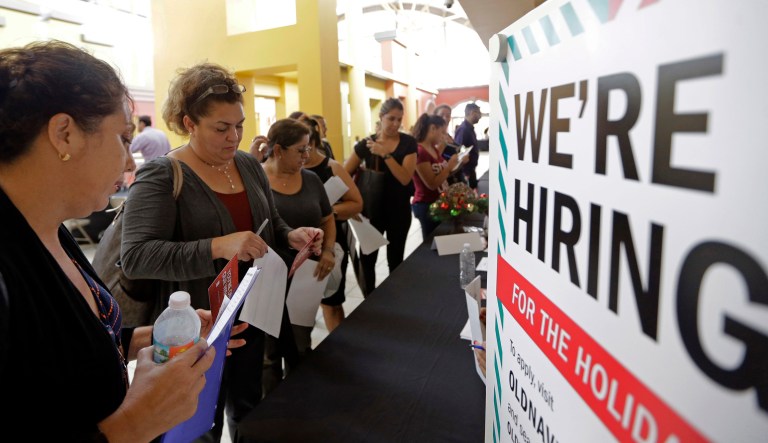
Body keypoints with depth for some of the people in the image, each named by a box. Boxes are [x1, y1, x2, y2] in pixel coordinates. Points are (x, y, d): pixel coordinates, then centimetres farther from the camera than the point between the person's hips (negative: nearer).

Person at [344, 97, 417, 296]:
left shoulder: (408, 143, -5)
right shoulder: (366, 143, -2)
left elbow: (405, 178, -18)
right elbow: (344, 174, 1)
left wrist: (385, 154, -25)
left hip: (399, 210, 0)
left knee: (395, 260, 11)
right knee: (366, 259, -1)